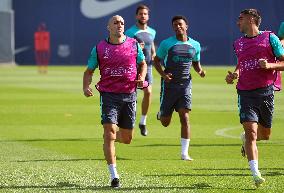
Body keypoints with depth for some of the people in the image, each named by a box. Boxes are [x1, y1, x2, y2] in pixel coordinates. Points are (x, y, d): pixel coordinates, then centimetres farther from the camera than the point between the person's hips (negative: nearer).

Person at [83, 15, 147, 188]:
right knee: (109, 134, -14)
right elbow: (89, 71, 9)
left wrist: (141, 78, -3)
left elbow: (143, 64, 18)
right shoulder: (99, 48, 2)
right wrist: (86, 87, -9)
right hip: (109, 95, -2)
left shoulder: (134, 44, 5)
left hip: (129, 95, 2)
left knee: (127, 139, 8)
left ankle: (114, 136, 46)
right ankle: (114, 176, -11)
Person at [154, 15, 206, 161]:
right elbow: (156, 60, 4)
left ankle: (184, 153, -8)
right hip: (169, 84, -1)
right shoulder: (167, 43, -3)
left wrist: (200, 71, -3)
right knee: (165, 123, 6)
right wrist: (163, 74, -14)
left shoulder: (195, 45, 6)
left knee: (185, 118, -11)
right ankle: (161, 114, 46)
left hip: (185, 85, 1)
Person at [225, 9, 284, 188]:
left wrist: (270, 65, -17)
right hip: (245, 92, 1)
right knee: (251, 131, -14)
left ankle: (246, 139, 46)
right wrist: (234, 75, 9)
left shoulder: (269, 38, 0)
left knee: (265, 134, 11)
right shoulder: (238, 43, 13)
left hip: (266, 91, -1)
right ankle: (256, 174, -17)